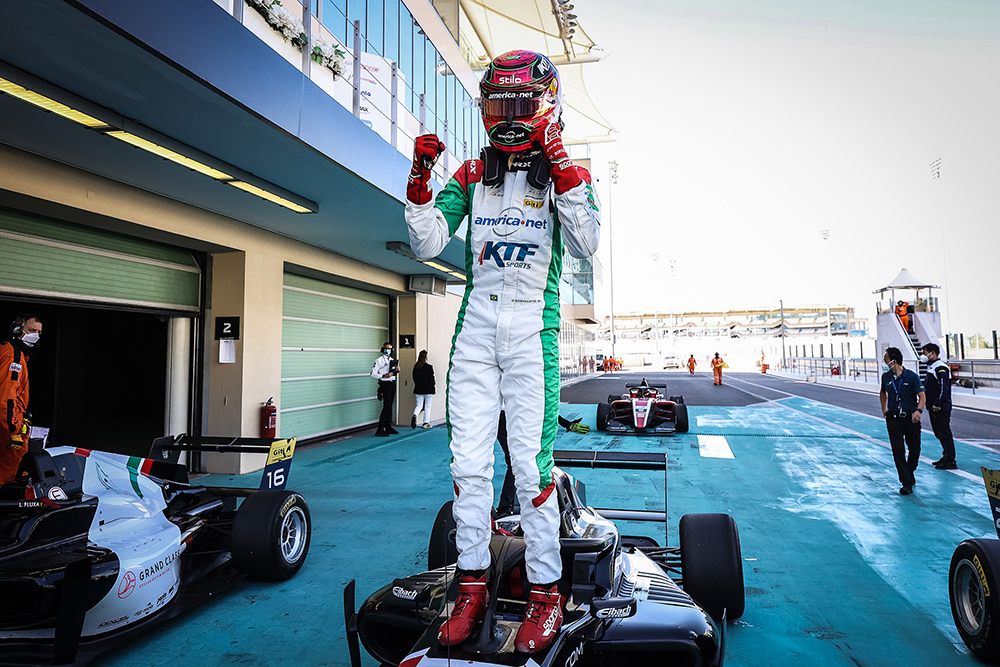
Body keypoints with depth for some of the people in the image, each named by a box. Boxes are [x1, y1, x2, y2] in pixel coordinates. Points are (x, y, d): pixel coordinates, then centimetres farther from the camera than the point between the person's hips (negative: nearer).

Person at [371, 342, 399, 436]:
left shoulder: (393, 360, 15)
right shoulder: (379, 360, -6)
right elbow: (373, 374, -12)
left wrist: (397, 370, 2)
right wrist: (384, 376, -23)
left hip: (392, 384, 7)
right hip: (385, 384, -7)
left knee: (390, 406, 11)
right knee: (386, 406, -13)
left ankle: (388, 427, 19)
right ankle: (379, 430, -12)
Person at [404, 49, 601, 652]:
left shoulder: (565, 172, 6)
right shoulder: (472, 174, 13)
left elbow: (586, 245, -11)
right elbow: (427, 245, 6)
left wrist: (562, 170, -17)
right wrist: (420, 179, -5)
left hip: (531, 333, -3)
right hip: (475, 329, 3)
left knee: (530, 464, -6)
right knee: (469, 463, 4)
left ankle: (547, 592, 10)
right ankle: (473, 586, 18)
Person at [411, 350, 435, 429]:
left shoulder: (415, 367, 1)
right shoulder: (429, 367, -13)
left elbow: (414, 378, 6)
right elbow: (431, 378, -11)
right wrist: (432, 385, 8)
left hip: (418, 389, 4)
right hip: (428, 390, -4)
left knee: (419, 405, 13)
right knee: (427, 407, 6)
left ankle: (414, 415, -16)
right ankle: (426, 423, 10)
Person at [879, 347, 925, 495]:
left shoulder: (912, 376, -8)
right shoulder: (886, 377, 3)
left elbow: (922, 396, -14)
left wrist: (919, 411, -31)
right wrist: (884, 409, 17)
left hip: (911, 418, -2)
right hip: (893, 418, 2)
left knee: (915, 449, 8)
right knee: (898, 451, -6)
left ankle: (910, 472, 36)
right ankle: (906, 483, -4)